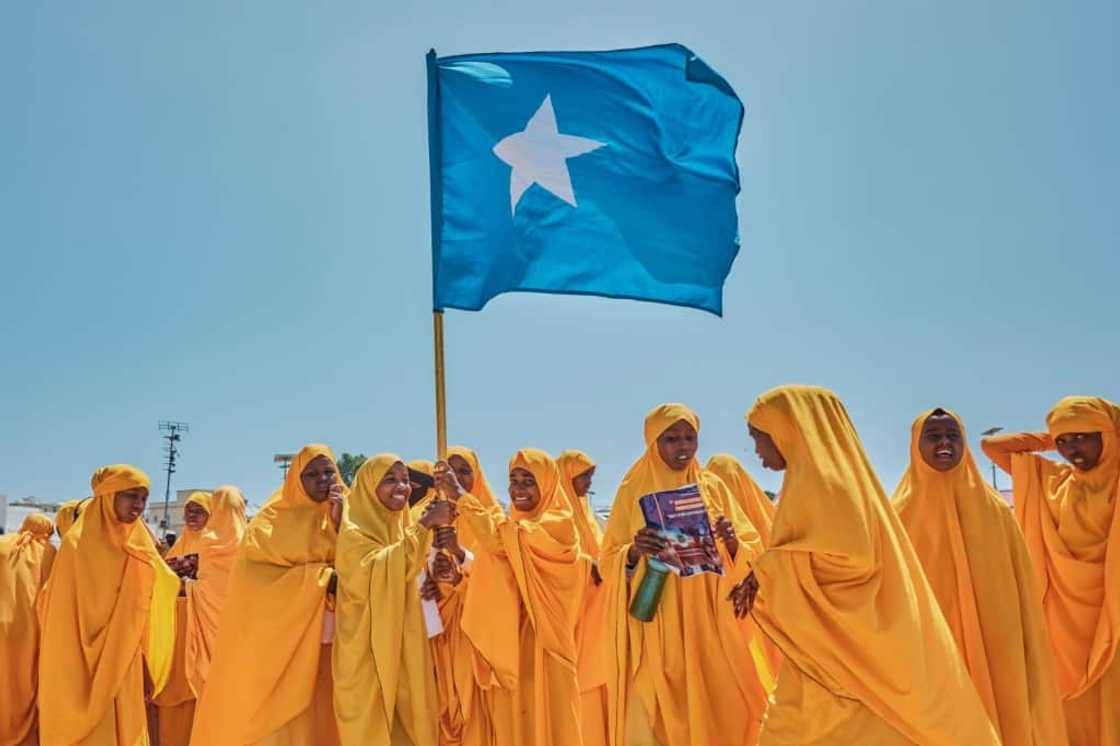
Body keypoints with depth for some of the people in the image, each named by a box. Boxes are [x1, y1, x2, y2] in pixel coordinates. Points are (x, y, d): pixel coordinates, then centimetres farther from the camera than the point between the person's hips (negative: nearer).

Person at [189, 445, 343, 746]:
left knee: (311, 717, 3)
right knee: (269, 720, -5)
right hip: (273, 636, -3)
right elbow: (255, 574, -13)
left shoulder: (343, 513, 10)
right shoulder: (274, 518, -1)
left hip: (322, 643, 3)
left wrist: (340, 524, -14)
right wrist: (322, 577, -19)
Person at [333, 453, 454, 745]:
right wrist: (424, 526, -28)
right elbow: (375, 571, -28)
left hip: (405, 654, 7)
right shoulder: (354, 532, -8)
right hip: (368, 657, -6)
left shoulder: (404, 529, 12)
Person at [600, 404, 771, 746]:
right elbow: (608, 563, 0)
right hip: (653, 632, -2)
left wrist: (733, 543, -16)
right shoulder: (633, 491, 2)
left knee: (715, 712, 1)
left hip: (710, 628, 2)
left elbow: (752, 554, 5)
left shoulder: (714, 488, 7)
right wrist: (634, 552, -21)